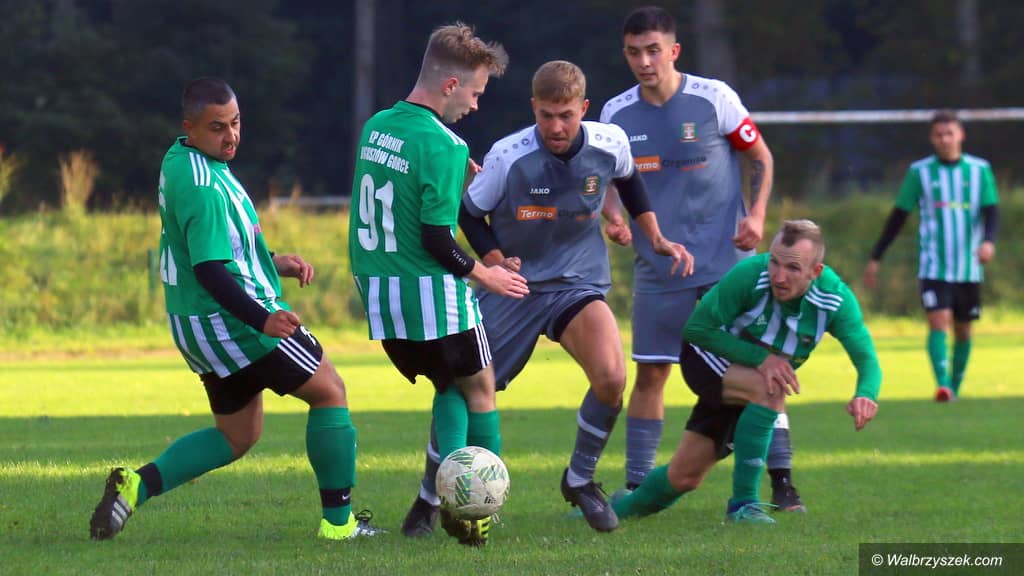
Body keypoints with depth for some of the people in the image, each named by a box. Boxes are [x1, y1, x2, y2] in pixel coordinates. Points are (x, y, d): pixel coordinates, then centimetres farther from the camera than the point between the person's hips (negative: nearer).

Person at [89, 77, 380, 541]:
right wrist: (262, 320, -37)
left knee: (237, 435, 20)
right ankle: (338, 521, 6)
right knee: (329, 392, 4)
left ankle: (137, 485, 4)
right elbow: (210, 271, -29)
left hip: (198, 325, 10)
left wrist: (273, 263, 18)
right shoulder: (203, 186, -23)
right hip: (232, 321, -10)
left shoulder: (180, 160, 9)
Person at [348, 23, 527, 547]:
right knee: (479, 389, 10)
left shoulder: (376, 126, 8)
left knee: (450, 387, 20)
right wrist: (485, 274, -3)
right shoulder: (442, 145, -17)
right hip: (432, 294, -7)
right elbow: (437, 240, -19)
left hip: (378, 292, 7)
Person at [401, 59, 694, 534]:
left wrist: (656, 238, 15)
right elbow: (469, 213, -2)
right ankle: (429, 499, 21)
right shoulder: (508, 157, -18)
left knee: (611, 378, -24)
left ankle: (580, 480, 1)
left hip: (579, 283, 1)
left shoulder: (610, 144, -10)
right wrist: (493, 259, -17)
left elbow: (629, 181, 16)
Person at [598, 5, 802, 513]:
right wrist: (613, 216, -7)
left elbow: (761, 157, 3)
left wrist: (756, 215, -11)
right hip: (658, 268, 2)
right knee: (649, 375, 1)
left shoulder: (713, 99, -7)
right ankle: (636, 486, 10)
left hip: (728, 261, -2)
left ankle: (782, 483, 1)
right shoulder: (617, 114, 1)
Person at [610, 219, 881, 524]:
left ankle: (625, 507, 35)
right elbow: (696, 328, -26)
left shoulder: (836, 299, -25)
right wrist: (759, 357, -36)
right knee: (767, 389, -35)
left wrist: (866, 395, -53)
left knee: (685, 477, 4)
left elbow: (866, 358, -29)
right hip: (708, 360, -4)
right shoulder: (749, 275, -33)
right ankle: (743, 503, -23)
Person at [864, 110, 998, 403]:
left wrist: (989, 241, -24)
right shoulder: (920, 172, 2)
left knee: (963, 329, 9)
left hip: (969, 267, 2)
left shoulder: (979, 170, 3)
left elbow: (991, 211, -2)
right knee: (938, 322, -18)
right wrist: (875, 258, 8)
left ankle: (956, 386, 25)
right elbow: (898, 217, 8)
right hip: (933, 266, -2)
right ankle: (943, 385, -27)